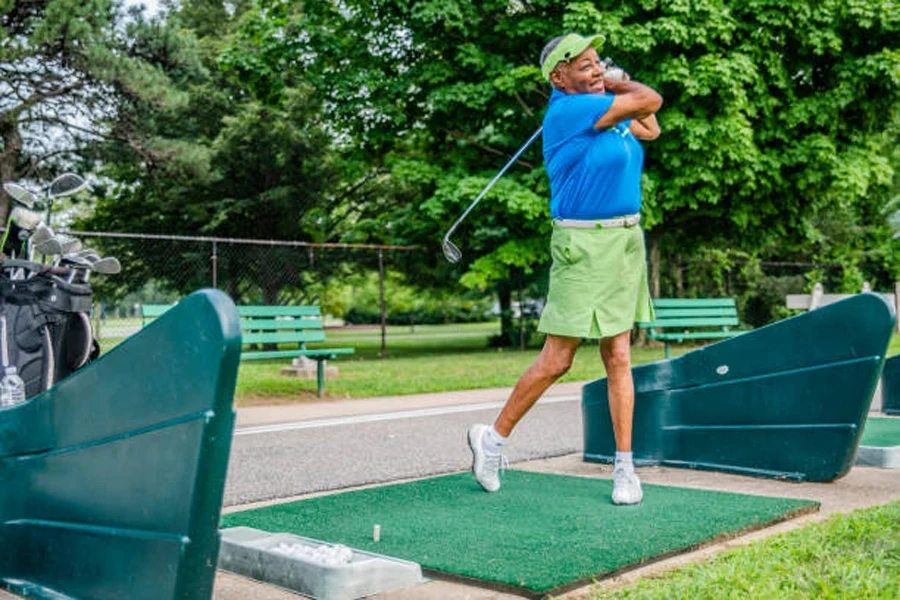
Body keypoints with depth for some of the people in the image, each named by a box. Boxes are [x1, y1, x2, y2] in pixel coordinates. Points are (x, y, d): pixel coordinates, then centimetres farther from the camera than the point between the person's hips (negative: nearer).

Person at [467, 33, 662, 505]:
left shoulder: (607, 110, 12)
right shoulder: (567, 111, -14)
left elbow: (651, 128, 27)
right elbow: (650, 99, -14)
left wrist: (612, 82, 16)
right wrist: (616, 88, 7)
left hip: (627, 241, 8)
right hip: (583, 247, -7)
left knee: (618, 357, 6)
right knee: (557, 359, -3)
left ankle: (624, 467, 11)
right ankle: (493, 438, 15)